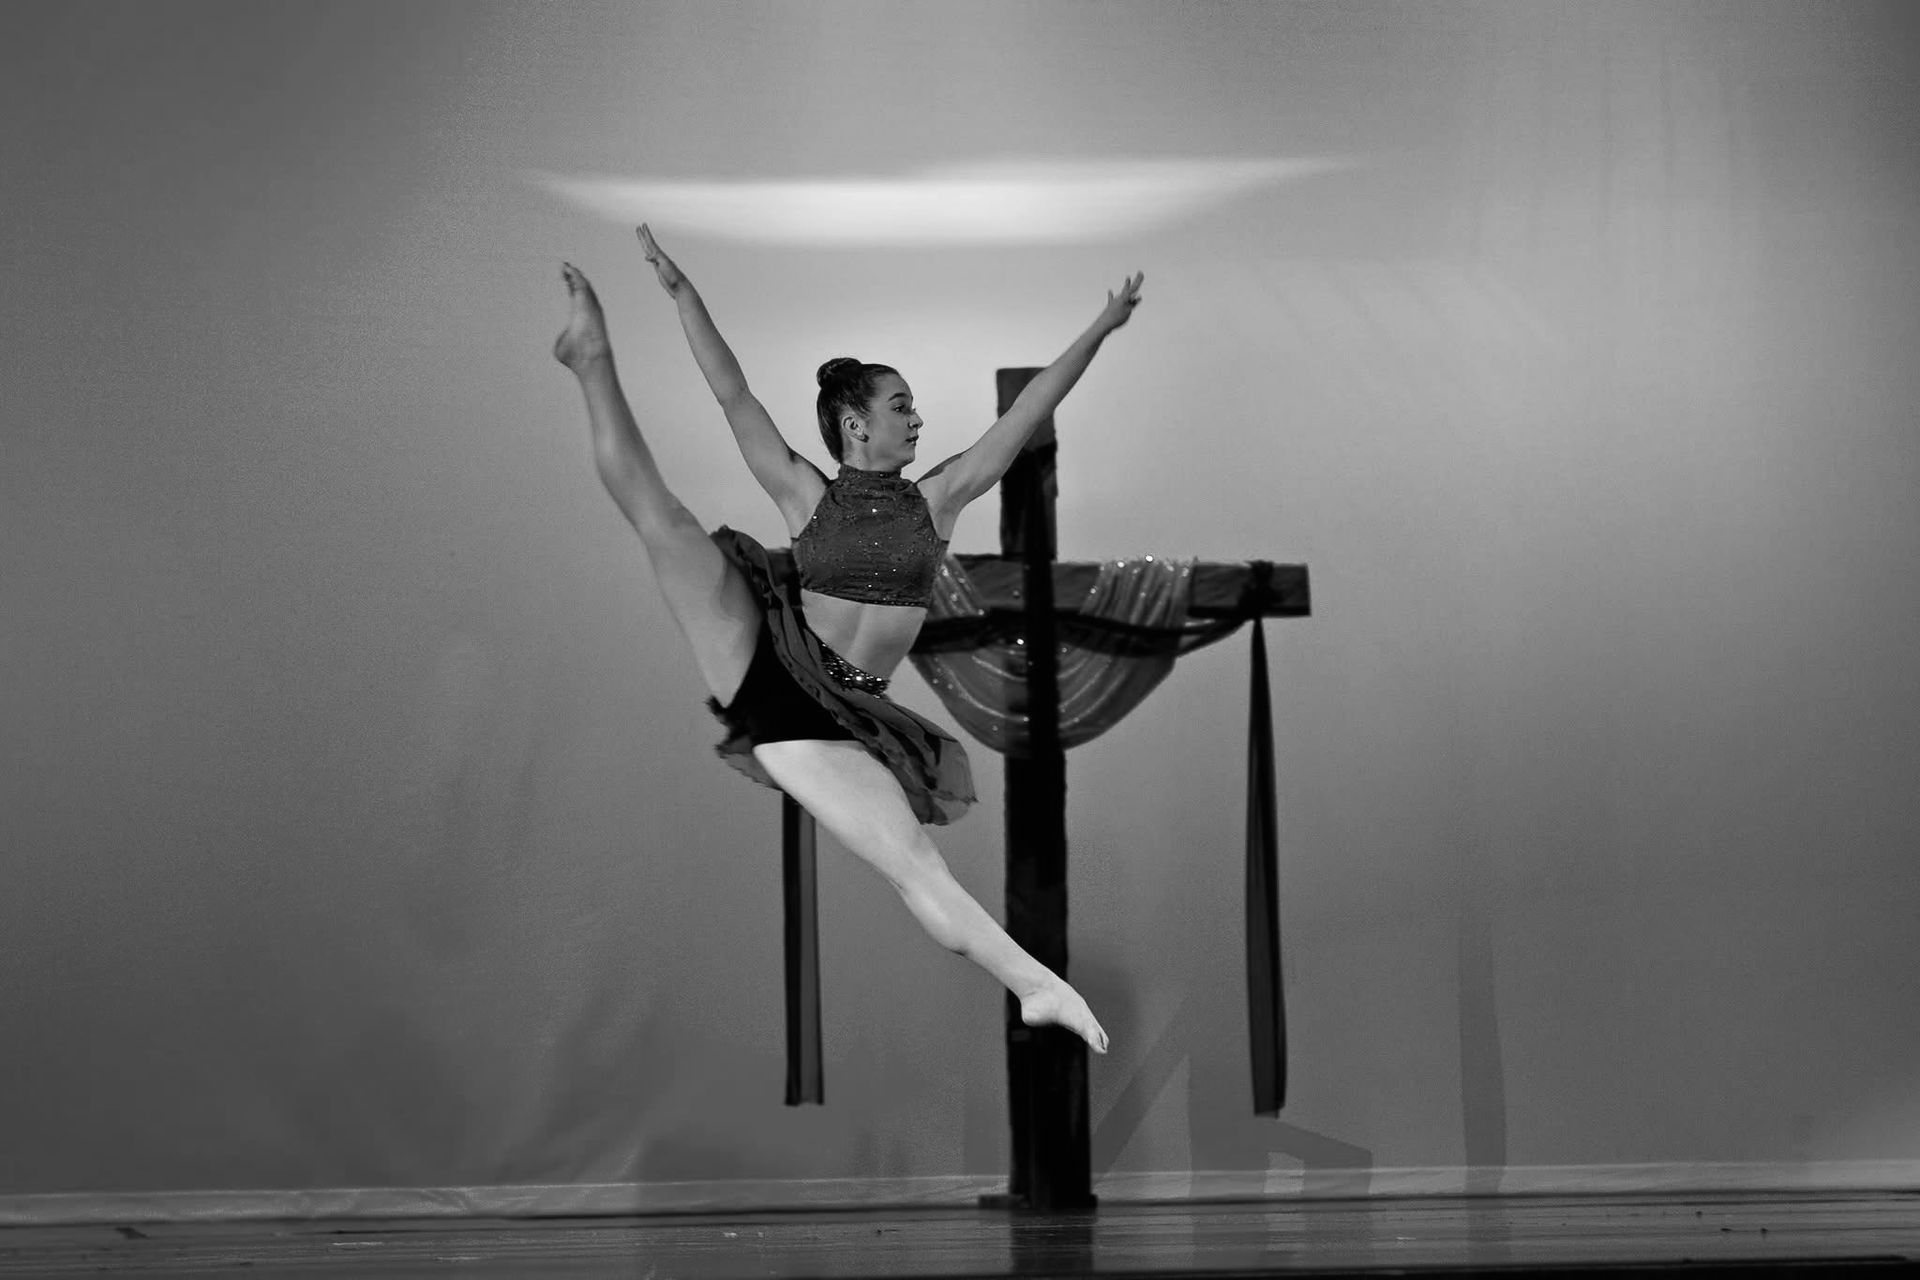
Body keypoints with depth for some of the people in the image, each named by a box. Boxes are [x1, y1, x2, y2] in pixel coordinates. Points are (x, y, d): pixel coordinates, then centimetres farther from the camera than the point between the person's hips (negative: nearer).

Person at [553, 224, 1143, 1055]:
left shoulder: (936, 500, 7)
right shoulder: (808, 496, 3)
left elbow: (1027, 415, 4)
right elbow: (734, 399, -1)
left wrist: (1099, 331, 1)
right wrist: (681, 292, -5)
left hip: (836, 715, 1)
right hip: (761, 667, -1)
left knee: (916, 862, -15)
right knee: (660, 516, -10)